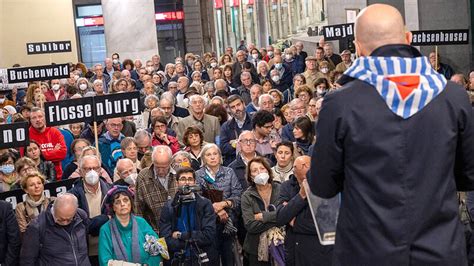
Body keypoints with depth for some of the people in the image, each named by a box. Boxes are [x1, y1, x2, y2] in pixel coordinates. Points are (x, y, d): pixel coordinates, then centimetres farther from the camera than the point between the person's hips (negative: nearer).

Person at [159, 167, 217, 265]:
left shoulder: (205, 204, -4)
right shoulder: (168, 207, -2)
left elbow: (209, 235, -14)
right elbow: (167, 240, -10)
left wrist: (181, 235, -13)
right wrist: (195, 240, -17)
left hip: (202, 259, -1)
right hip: (176, 260, 1)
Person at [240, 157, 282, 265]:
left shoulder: (280, 189, -1)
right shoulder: (247, 196, -2)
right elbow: (250, 225, -13)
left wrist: (263, 216, -12)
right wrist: (276, 221, -14)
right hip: (257, 250, 0)